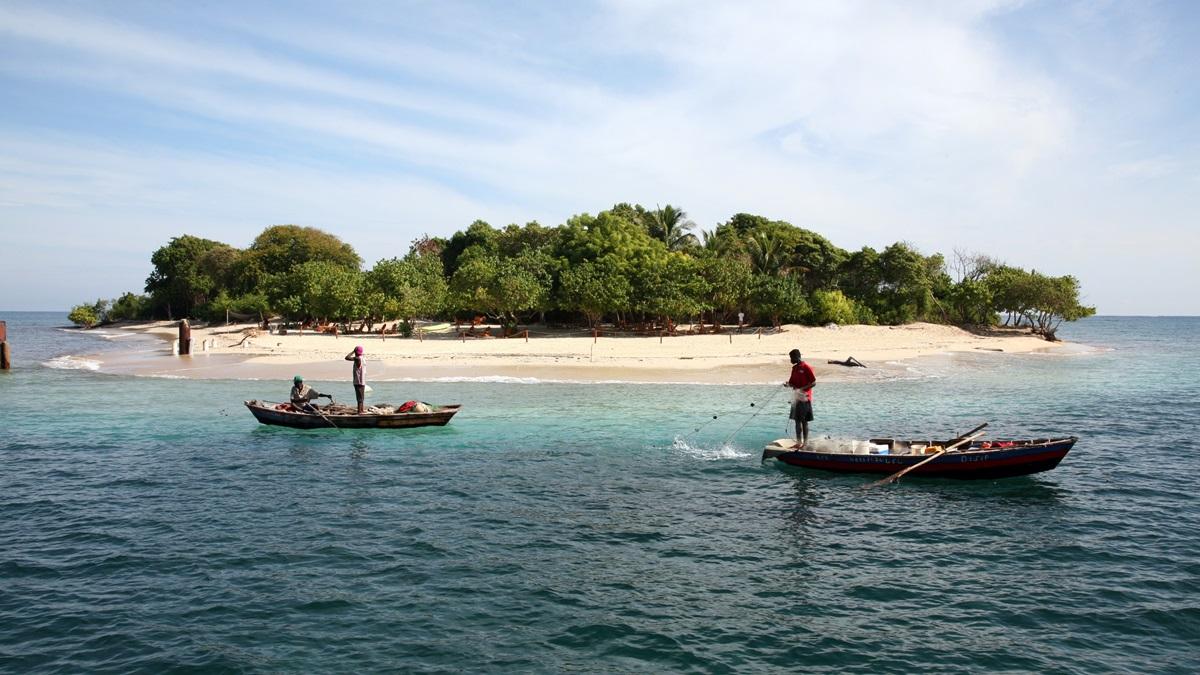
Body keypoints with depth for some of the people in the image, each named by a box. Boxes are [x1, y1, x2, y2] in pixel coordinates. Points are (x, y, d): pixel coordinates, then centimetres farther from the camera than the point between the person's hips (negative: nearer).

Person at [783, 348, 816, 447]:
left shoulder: (807, 368, -12)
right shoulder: (794, 368, 12)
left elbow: (814, 383, -13)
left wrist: (802, 389, -22)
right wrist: (788, 384, -5)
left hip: (805, 398, -7)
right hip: (796, 398, 7)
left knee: (804, 421, -5)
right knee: (797, 420, 8)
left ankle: (805, 442, 0)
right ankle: (799, 442, 13)